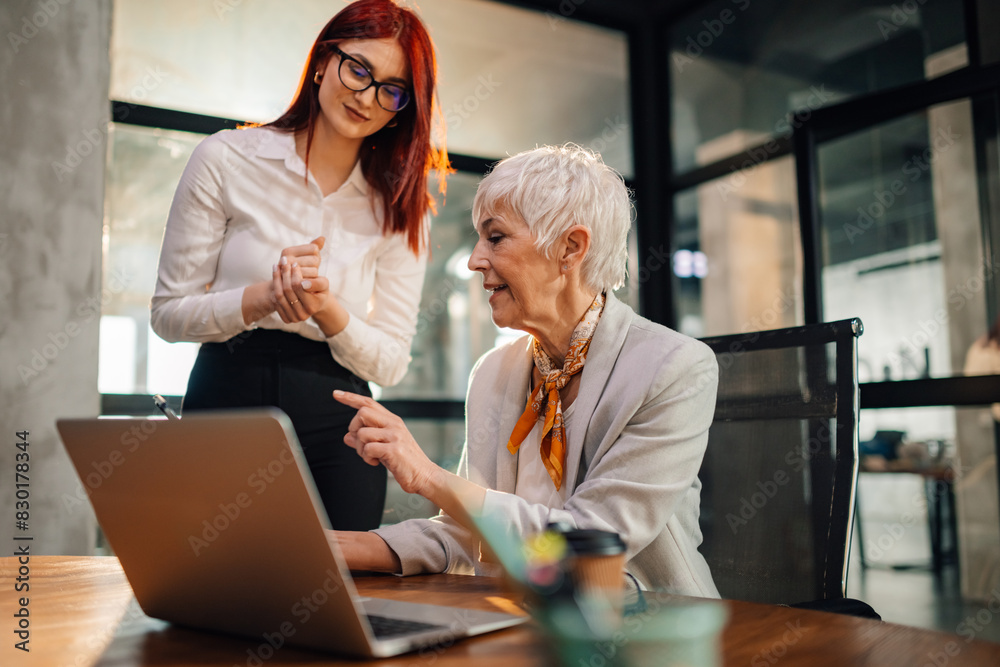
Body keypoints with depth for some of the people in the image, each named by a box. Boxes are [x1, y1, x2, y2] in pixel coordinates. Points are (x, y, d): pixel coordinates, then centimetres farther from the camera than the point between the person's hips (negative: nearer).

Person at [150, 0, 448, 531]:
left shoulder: (399, 205, 5)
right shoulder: (226, 159, 1)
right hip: (226, 404, -1)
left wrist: (327, 311, -18)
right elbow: (168, 312, -1)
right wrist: (264, 298, -19)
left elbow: (391, 363, 1)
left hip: (336, 428, 1)